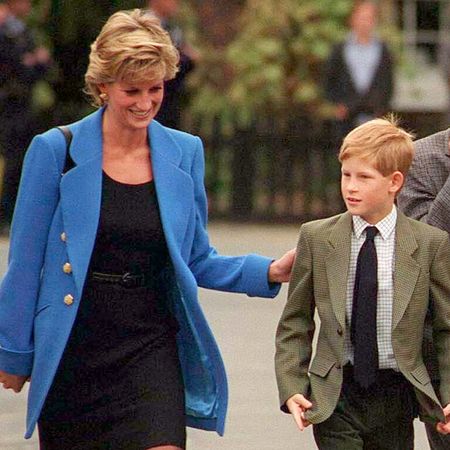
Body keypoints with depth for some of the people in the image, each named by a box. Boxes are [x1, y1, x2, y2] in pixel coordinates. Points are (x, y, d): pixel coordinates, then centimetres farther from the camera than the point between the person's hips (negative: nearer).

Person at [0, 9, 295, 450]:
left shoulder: (184, 154, 7)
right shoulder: (56, 151, -3)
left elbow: (196, 261, 14)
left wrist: (270, 271, -1)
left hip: (151, 347, 1)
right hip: (71, 351, -1)